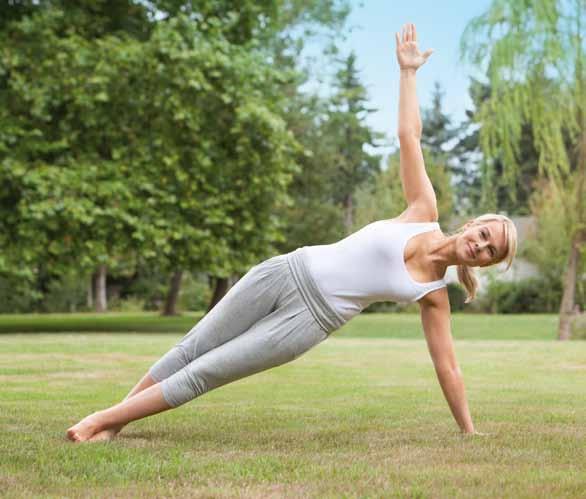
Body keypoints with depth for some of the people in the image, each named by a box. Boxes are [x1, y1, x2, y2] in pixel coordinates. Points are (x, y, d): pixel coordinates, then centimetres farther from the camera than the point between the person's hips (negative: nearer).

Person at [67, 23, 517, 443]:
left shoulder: (435, 295, -1)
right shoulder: (425, 213, 1)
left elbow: (447, 366, 3)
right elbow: (409, 135, 3)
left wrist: (469, 432, 3)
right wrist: (408, 71, 2)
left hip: (310, 319, -2)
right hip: (286, 273, 2)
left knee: (204, 373, -5)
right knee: (192, 349, 7)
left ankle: (103, 422, 7)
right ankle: (107, 420, 23)